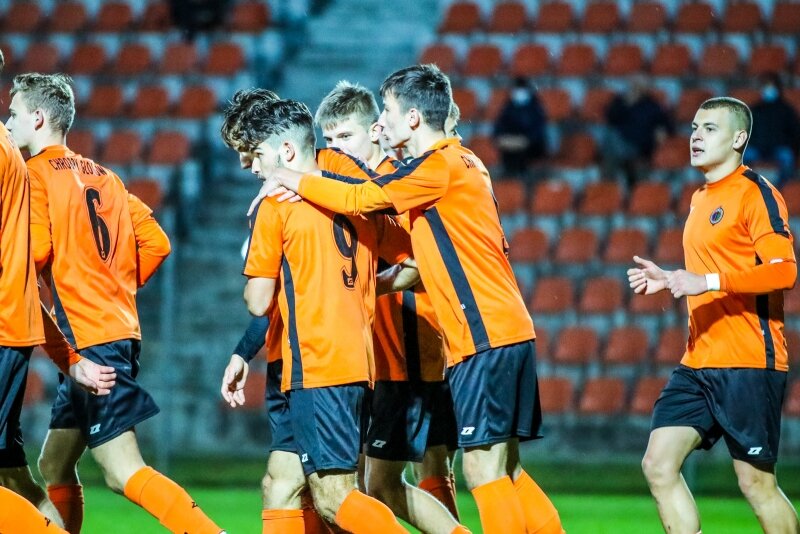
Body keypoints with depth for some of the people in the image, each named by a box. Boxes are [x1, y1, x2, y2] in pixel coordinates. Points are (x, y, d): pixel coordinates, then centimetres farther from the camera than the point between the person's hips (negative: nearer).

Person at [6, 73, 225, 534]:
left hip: (88, 340, -9)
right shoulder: (101, 175, 16)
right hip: (120, 329, 9)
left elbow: (33, 251, -19)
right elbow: (155, 243, 14)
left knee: (123, 472, -12)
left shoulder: (38, 174, -6)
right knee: (55, 466, 17)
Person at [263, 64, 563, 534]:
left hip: (486, 336, -9)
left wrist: (292, 180, 0)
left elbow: (360, 200, -11)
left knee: (484, 468, -9)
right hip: (506, 334, 9)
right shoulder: (458, 162, 18)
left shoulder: (442, 165, -10)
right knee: (503, 472, 11)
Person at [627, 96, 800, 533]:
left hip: (749, 364, -8)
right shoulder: (700, 199, 19)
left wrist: (707, 281, -24)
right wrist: (669, 280, 16)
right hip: (698, 363, 8)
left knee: (756, 483, -3)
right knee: (658, 464, -3)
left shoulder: (755, 193, -8)